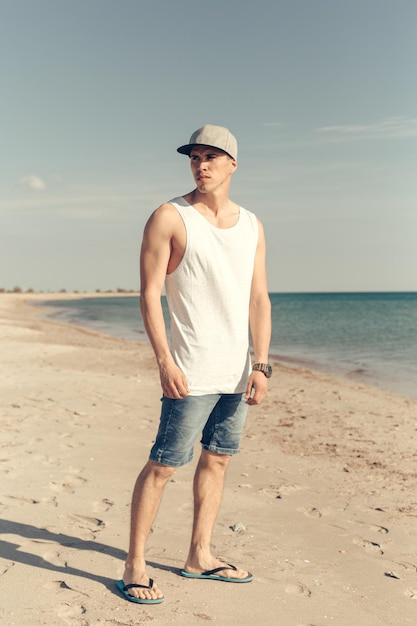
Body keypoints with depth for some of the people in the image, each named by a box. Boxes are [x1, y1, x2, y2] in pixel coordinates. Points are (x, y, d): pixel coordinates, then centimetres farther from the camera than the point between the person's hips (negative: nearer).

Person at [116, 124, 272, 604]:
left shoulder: (251, 225, 10)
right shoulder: (169, 217, -5)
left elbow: (259, 299, 8)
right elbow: (149, 293, -9)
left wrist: (261, 365, 1)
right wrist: (164, 360, -17)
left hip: (237, 370, 6)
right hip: (192, 371, -6)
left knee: (217, 459, 13)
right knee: (163, 464, -2)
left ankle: (199, 556, 27)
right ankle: (134, 566, 12)